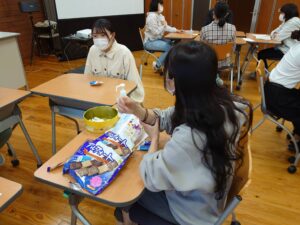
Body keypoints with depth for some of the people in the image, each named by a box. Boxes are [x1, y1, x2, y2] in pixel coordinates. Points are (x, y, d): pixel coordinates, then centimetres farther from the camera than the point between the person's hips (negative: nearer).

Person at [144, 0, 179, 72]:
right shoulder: (151, 16, -19)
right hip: (150, 42, -9)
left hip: (158, 39, 9)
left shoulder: (160, 15, 10)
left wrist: (175, 30, 2)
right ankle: (157, 65, -5)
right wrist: (163, 25, -16)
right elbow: (156, 32, -22)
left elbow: (165, 27, 13)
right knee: (169, 48, -23)